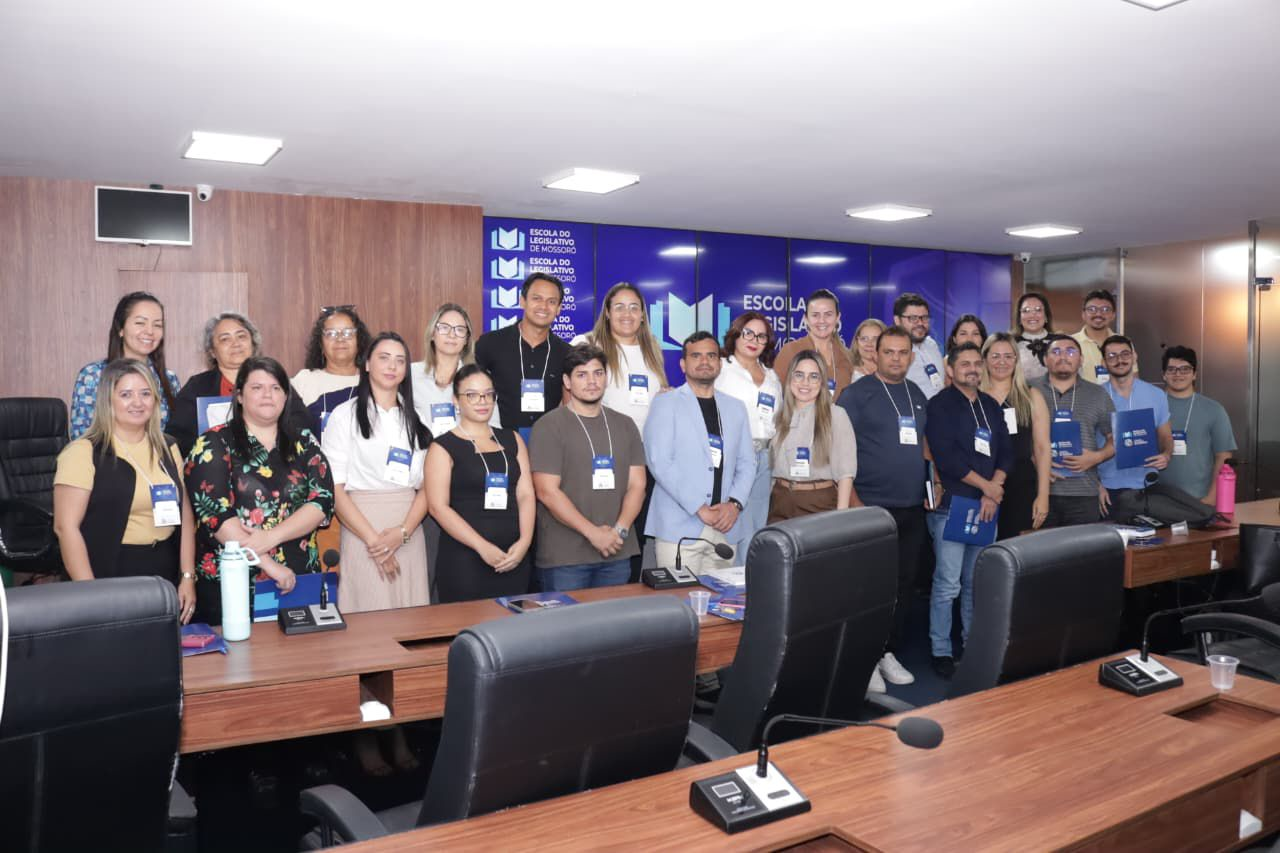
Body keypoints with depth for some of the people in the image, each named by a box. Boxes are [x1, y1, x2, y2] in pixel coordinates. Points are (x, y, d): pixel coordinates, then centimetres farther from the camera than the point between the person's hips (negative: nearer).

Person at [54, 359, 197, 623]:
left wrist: (188, 577, 4)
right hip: (111, 577, -5)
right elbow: (66, 526, -11)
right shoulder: (84, 453, -7)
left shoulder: (168, 450, 11)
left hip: (165, 575, 5)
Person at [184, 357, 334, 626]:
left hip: (298, 581, 3)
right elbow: (214, 512, -11)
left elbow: (323, 501, -2)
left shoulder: (304, 444, 8)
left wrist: (271, 537, -17)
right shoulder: (213, 445, -1)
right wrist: (268, 563, -18)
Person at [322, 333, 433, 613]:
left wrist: (403, 532, -9)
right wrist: (372, 538, -11)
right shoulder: (345, 415, 2)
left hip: (409, 533, 3)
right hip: (362, 531, -3)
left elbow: (426, 485, 7)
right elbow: (335, 487, -5)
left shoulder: (414, 418, 12)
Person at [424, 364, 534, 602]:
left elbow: (526, 494, 8)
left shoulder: (512, 439, 13)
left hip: (513, 557, 4)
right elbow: (438, 506, -9)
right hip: (463, 559, -4)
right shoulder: (443, 447, -1)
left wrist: (525, 541, -8)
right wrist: (482, 546, -16)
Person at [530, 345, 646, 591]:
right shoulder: (549, 426, -4)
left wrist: (619, 530, -9)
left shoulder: (624, 425, 12)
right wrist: (593, 532, -15)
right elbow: (547, 491, -11)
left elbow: (637, 485, 7)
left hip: (617, 553, 5)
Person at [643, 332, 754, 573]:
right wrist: (699, 508, -14)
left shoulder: (736, 407, 16)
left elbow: (746, 463, 14)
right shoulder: (666, 404, 2)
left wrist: (735, 503, -5)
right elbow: (659, 462, -9)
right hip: (679, 527, -4)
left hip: (725, 528, 4)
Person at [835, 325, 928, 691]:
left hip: (913, 510, 6)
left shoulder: (918, 395, 13)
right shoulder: (856, 394, -6)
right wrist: (853, 502, -16)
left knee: (904, 584, 11)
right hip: (871, 508, -6)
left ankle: (889, 653, 23)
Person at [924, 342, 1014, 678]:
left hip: (986, 506, 6)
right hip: (952, 505, -6)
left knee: (976, 582, 10)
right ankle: (941, 651, 3)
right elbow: (946, 457, -13)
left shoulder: (991, 406, 16)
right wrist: (986, 485, -9)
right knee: (948, 584, -6)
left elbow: (1006, 452, 12)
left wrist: (994, 491, -4)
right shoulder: (940, 404, -3)